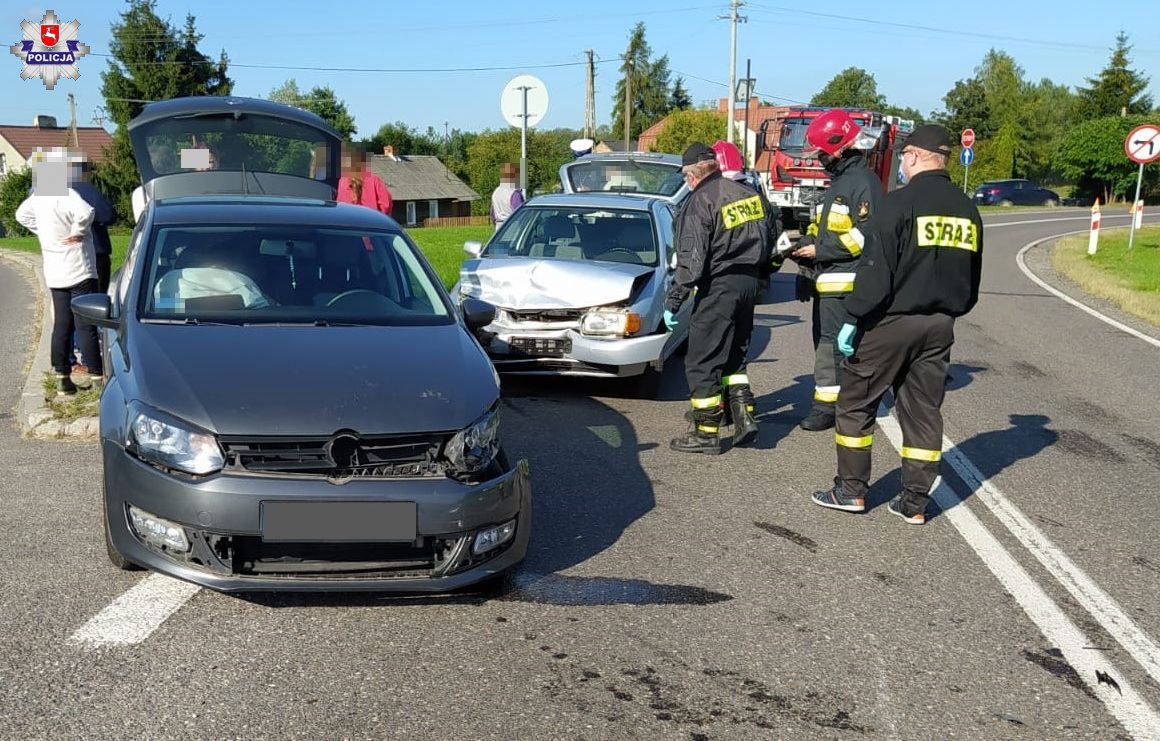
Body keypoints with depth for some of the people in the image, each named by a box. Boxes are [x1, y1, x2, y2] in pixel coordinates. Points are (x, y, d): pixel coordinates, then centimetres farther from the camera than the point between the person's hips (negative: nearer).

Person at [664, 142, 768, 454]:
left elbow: (691, 260, -18)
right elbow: (766, 239, 15)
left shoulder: (699, 202, -14)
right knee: (735, 355, 20)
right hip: (748, 282, 8)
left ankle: (706, 433, 3)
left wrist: (673, 300, -14)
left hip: (717, 287, -8)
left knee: (702, 361, 0)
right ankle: (743, 417, 15)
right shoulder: (747, 194, 8)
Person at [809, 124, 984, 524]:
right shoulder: (967, 210, 8)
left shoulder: (900, 202, -13)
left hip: (891, 321, -6)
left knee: (856, 402, 7)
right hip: (940, 325, 6)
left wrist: (853, 319, -12)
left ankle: (851, 489, 11)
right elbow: (972, 278, 15)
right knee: (924, 412, 10)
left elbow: (876, 271, -18)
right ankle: (915, 502, 14)